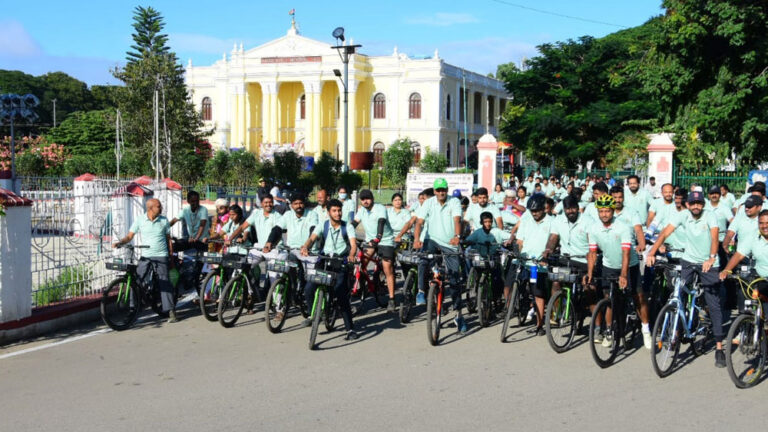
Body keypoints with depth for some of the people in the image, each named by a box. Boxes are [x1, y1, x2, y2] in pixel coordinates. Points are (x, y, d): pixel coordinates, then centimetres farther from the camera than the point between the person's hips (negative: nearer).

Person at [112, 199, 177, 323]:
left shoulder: (164, 220, 5)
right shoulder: (140, 220, 2)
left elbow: (168, 239, 11)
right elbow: (130, 236, 2)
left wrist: (171, 257, 9)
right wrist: (120, 243, -16)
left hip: (161, 257, -1)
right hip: (145, 257, 1)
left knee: (164, 283, -6)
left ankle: (171, 312, -5)